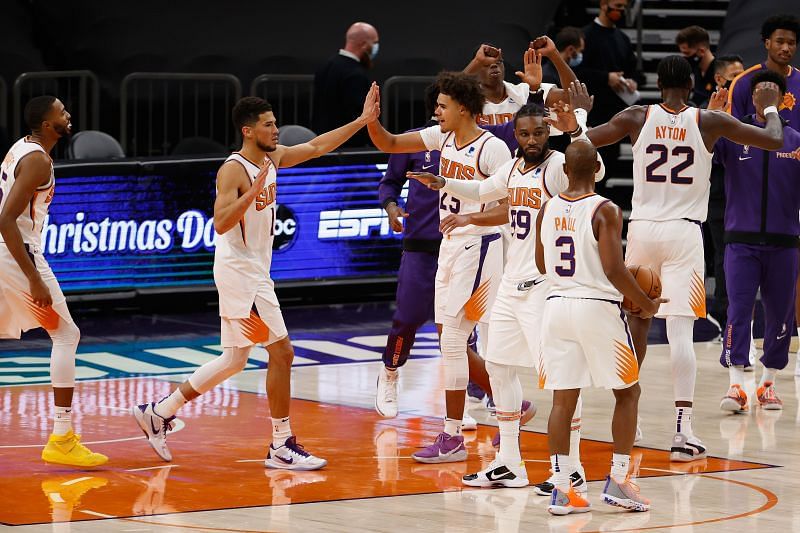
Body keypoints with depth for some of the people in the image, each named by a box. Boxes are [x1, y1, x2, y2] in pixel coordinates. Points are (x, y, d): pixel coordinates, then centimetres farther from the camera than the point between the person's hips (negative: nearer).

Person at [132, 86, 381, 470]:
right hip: (240, 272, -10)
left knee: (234, 360, 14)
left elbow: (318, 147, 16)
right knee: (282, 352, -8)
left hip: (254, 271, 10)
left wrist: (362, 121, 11)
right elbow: (221, 223, -26)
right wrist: (255, 190, -33)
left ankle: (158, 413, 21)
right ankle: (281, 447, -1)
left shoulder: (273, 159, 9)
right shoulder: (233, 170, -16)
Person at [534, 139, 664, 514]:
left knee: (563, 400, 5)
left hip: (557, 306, 5)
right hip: (598, 307, -5)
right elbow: (613, 269, -18)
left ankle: (561, 490, 0)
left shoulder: (547, 209, 5)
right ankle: (617, 481, 6)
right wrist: (645, 304, -5)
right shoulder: (605, 211, -12)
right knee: (628, 392, 11)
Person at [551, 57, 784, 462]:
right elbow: (774, 140, 2)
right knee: (680, 331, -8)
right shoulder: (708, 122, -3)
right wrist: (769, 107, 22)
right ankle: (682, 433, -18)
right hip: (684, 232, -2)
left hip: (641, 229, 2)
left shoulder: (636, 118, -1)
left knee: (637, 323, 19)